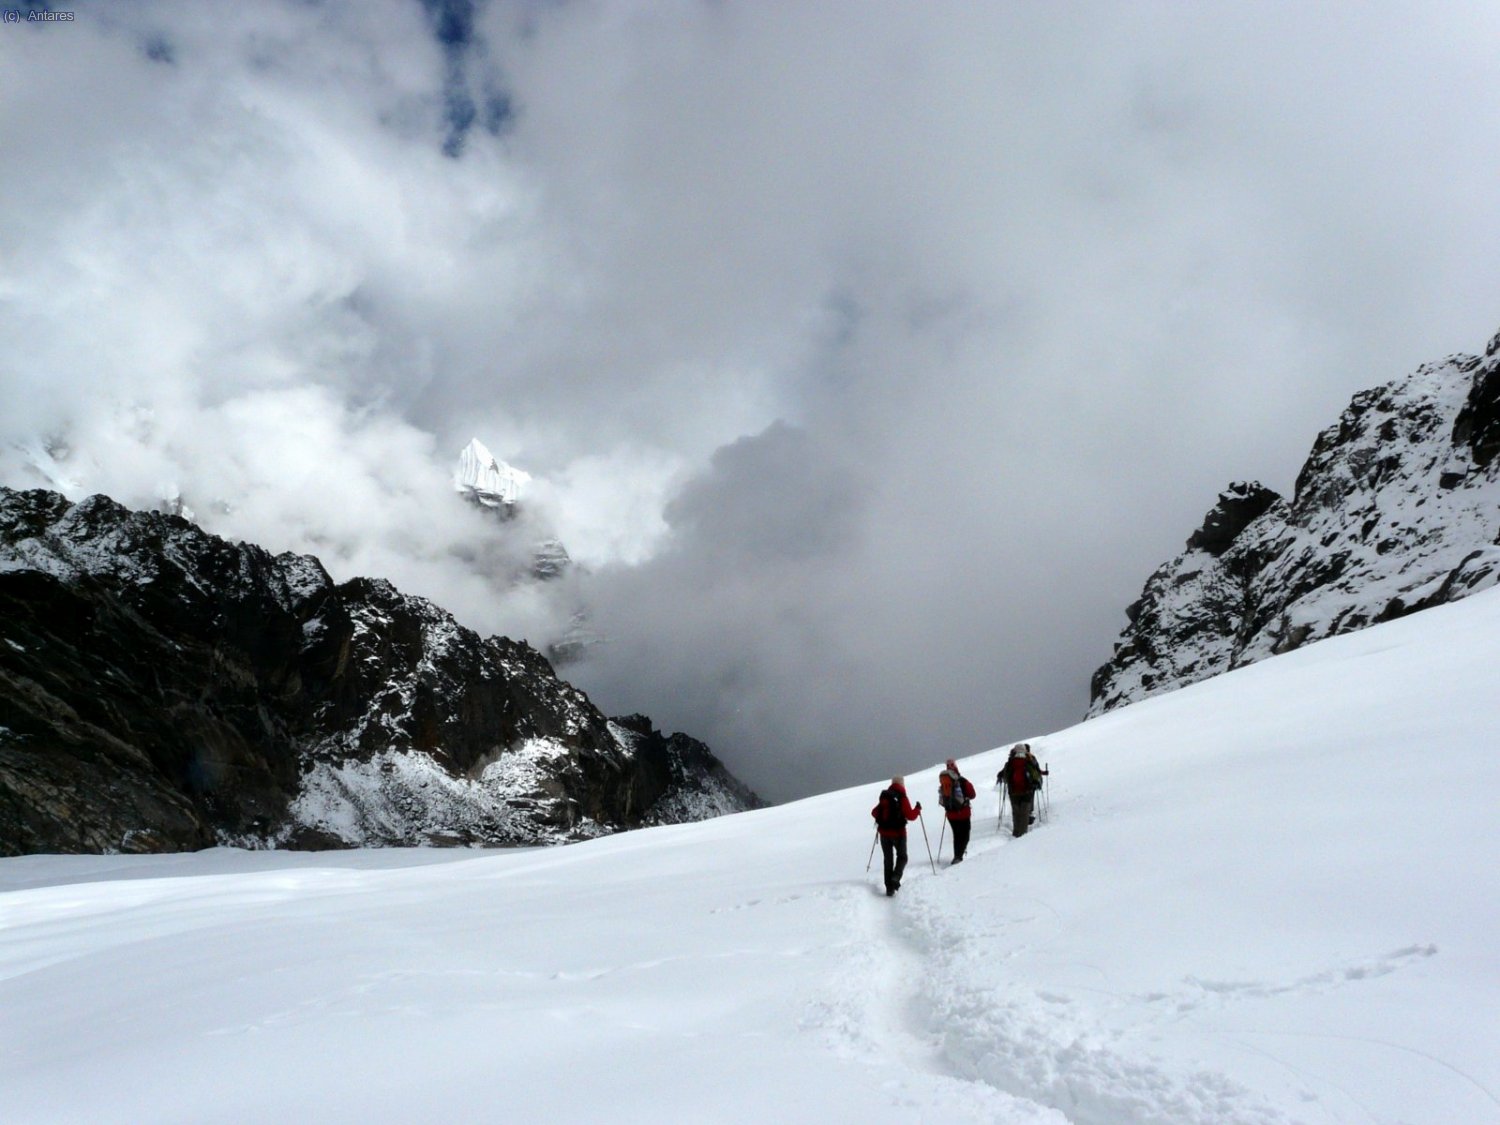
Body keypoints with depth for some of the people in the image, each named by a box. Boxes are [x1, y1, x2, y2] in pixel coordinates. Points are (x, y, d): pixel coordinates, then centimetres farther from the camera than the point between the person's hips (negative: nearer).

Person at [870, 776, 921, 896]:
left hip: (884, 832, 4)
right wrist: (918, 809, 3)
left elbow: (874, 813, 11)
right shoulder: (902, 797, -11)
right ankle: (895, 877, -12)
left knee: (888, 859, 13)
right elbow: (910, 815, -15)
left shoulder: (884, 797, 3)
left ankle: (889, 887, 10)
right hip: (898, 832, -4)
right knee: (902, 857, 14)